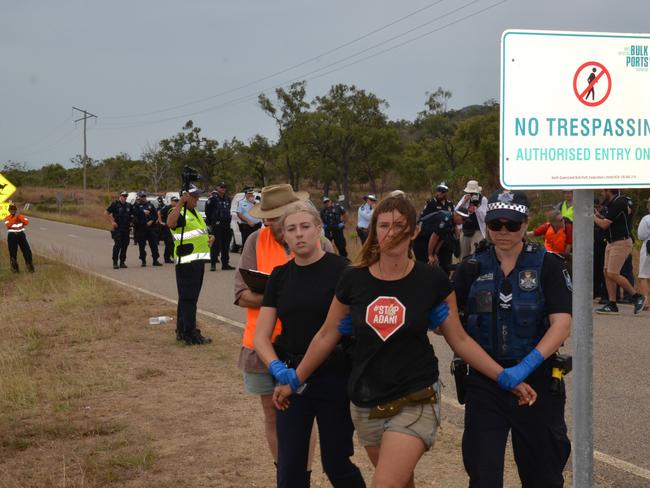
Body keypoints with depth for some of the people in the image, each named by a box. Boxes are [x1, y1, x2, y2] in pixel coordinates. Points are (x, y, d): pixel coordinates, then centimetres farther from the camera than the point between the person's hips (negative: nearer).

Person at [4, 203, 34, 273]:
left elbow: (27, 222, -13)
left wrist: (19, 216, -18)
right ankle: (15, 268, 17)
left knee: (27, 251, -3)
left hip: (21, 235, 1)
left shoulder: (21, 216, 5)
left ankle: (30, 267, 9)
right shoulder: (7, 218, -1)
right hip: (12, 236, -1)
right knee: (13, 253, 3)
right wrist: (15, 217, -23)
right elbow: (8, 225, -21)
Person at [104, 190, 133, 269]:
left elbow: (133, 215, 24)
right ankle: (115, 263, -6)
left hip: (126, 229, 5)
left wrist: (130, 222, 8)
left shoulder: (129, 206, 11)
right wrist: (112, 222, -9)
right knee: (117, 245, -10)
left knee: (125, 245, 5)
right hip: (117, 229, -5)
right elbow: (106, 213, -4)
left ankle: (122, 262, 13)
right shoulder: (115, 204, -3)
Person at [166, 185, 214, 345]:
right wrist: (181, 203, -40)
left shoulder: (196, 213, 20)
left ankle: (182, 331, 24)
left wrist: (209, 237, 13)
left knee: (187, 298, 16)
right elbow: (170, 223, -35)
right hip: (186, 262, -10)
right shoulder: (179, 213, -11)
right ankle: (191, 335, -8)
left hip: (198, 260, 10)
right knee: (188, 298, -8)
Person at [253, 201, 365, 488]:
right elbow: (261, 336, 4)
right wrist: (277, 368, -14)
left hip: (334, 378, -4)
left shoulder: (341, 270, -8)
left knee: (336, 463, 5)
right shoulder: (280, 276, 5)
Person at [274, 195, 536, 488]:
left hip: (415, 401, -3)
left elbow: (459, 340, 0)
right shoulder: (353, 280, -1)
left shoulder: (432, 280, -6)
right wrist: (294, 382, 12)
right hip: (365, 405, 3)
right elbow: (326, 337, 9)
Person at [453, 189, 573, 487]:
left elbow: (562, 324, -15)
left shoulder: (547, 264, -5)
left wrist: (525, 367, -27)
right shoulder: (472, 268, 2)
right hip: (483, 382, 1)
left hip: (537, 381, -1)